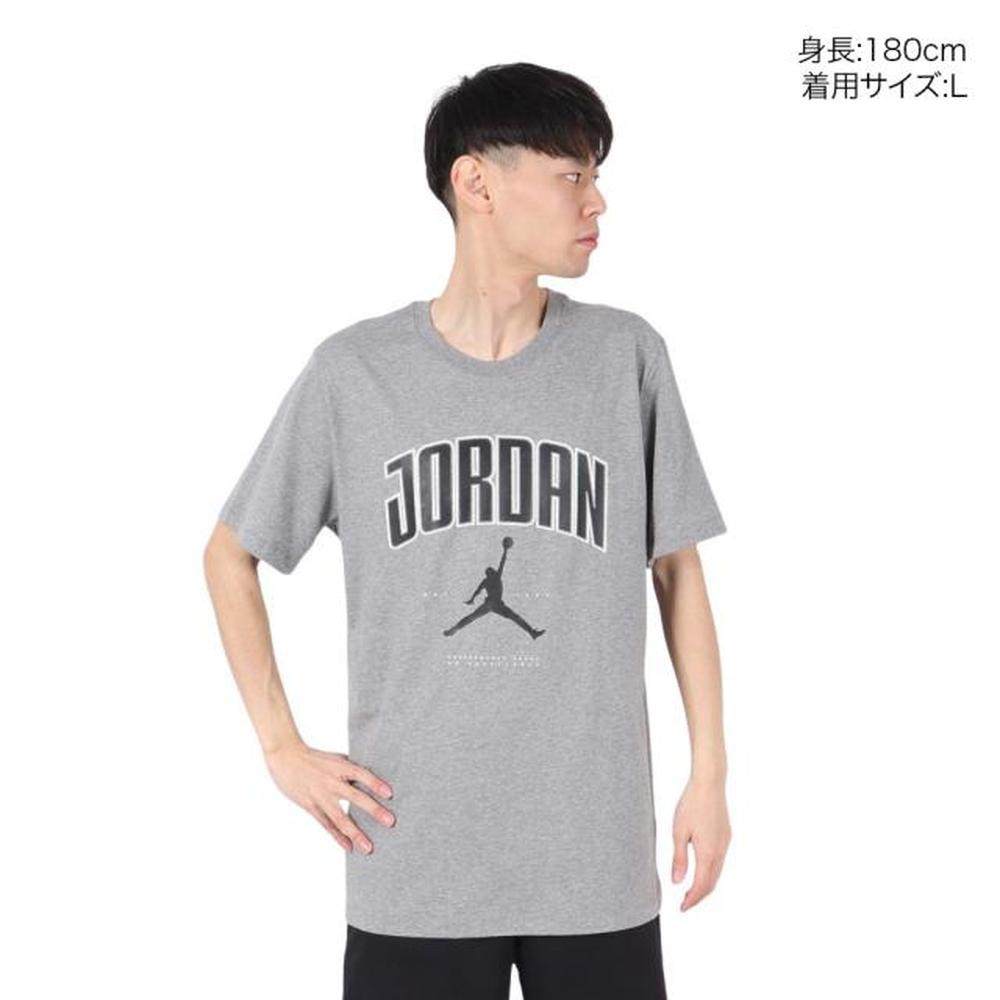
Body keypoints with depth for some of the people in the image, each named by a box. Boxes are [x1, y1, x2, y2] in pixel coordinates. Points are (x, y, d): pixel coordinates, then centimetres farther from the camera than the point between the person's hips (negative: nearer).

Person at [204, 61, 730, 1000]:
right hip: (414, 862, -1)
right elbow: (230, 555, 9)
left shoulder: (626, 355, 0)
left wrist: (711, 774, 4)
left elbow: (677, 570, 8)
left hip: (600, 860, 1)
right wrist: (283, 749, 2)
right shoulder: (355, 369, -2)